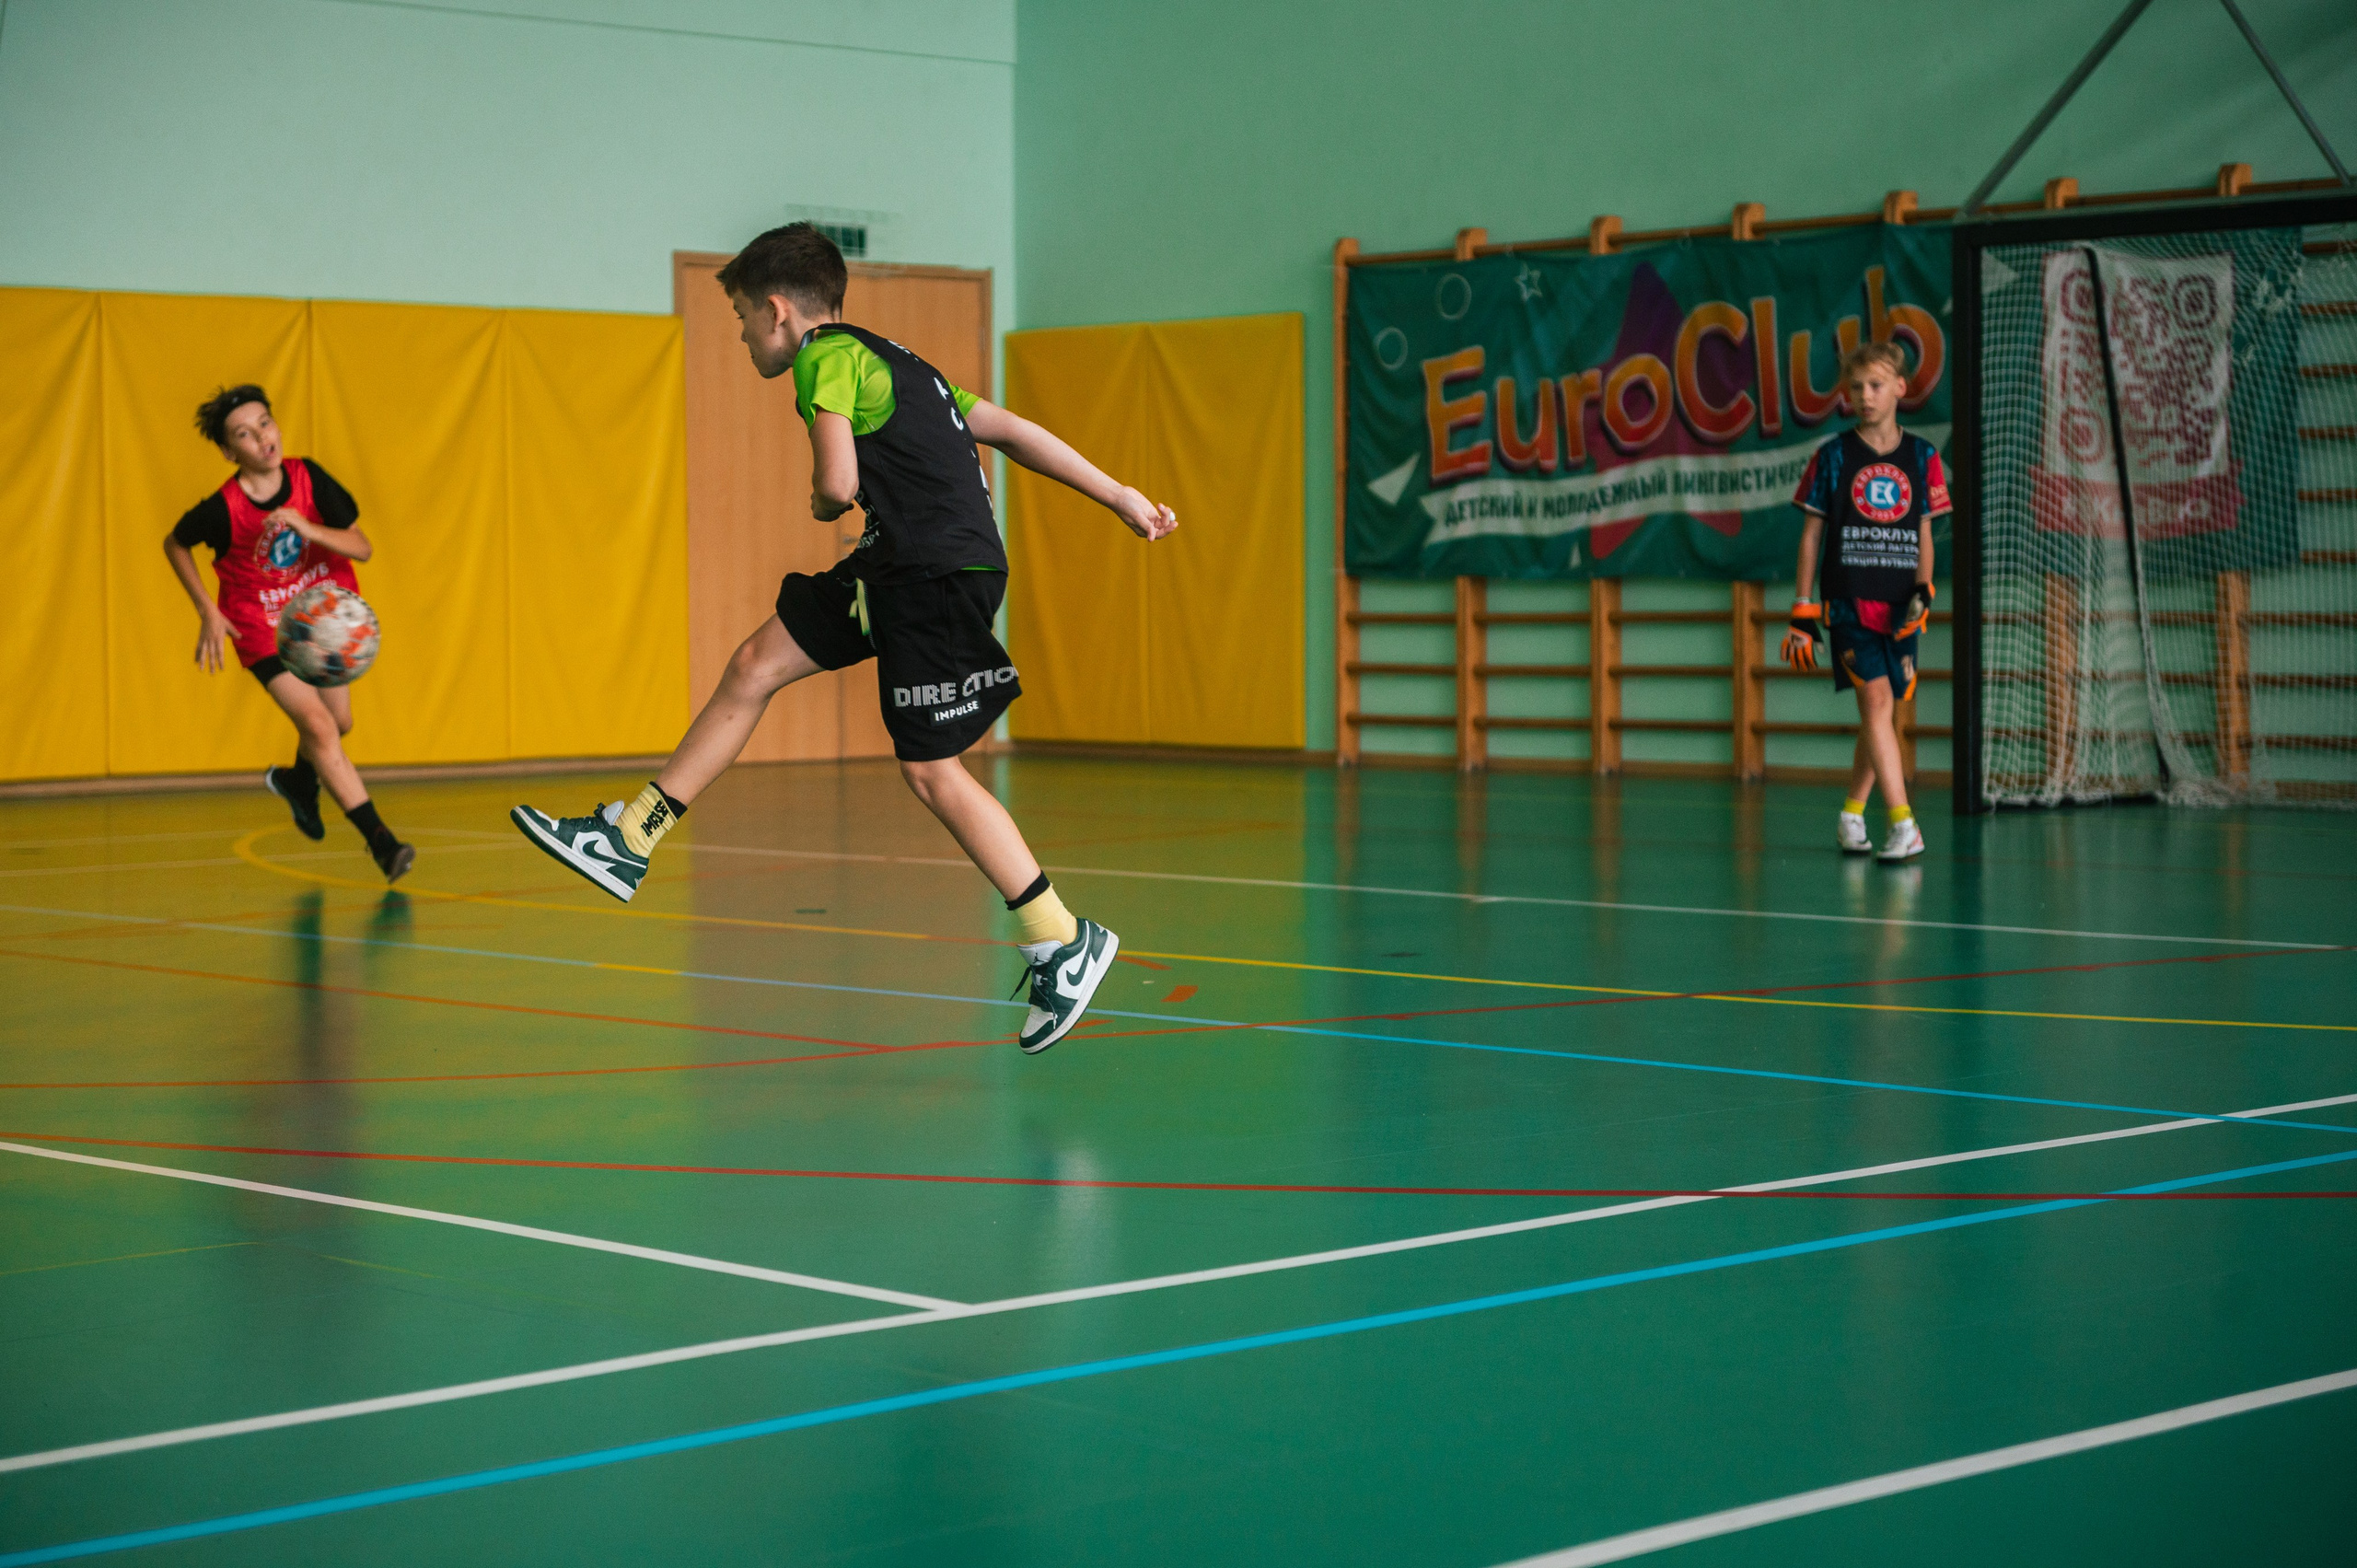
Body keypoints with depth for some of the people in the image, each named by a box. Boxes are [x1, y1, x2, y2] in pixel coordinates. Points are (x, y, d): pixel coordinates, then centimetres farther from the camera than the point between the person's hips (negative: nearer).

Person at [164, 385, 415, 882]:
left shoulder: (308, 477, -17)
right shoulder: (222, 510, -24)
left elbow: (362, 548, -15)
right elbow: (174, 544, -3)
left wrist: (308, 529, -32)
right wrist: (208, 613, -7)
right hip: (264, 631, -4)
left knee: (338, 724, 18)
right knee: (318, 726, -19)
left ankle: (297, 781, 53)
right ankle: (379, 840, -16)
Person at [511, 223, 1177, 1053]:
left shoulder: (826, 357, -7)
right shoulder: (890, 362, 20)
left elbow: (837, 486, -20)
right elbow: (1012, 429, 20)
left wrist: (820, 504, 6)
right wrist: (1119, 497, 20)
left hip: (943, 575, -10)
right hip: (898, 565, 10)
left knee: (931, 770, -4)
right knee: (756, 665, 11)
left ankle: (1066, 945, 3)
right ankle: (628, 840, 16)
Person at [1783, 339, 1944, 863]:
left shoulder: (1922, 457, 8)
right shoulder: (1832, 457, 3)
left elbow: (1924, 535, 13)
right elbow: (1811, 534, 6)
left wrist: (1923, 590, -4)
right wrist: (1803, 612, 3)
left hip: (1900, 608, 3)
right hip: (1848, 600, -3)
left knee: (1880, 712, 8)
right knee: (1876, 699, -17)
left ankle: (1851, 814, 26)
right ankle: (1903, 825, -22)